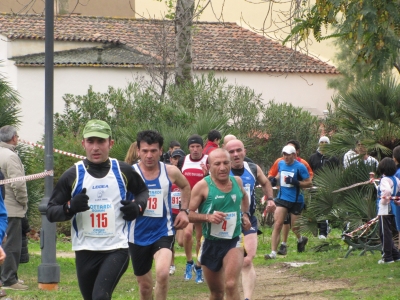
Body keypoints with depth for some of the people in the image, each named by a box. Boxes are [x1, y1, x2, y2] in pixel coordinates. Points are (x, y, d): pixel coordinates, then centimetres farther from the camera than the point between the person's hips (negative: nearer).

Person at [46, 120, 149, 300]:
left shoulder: (123, 171, 3)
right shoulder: (72, 175, -2)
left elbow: (142, 191, 22)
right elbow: (51, 212, 1)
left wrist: (138, 207, -1)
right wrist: (69, 208, -21)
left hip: (117, 249, -2)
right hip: (85, 251, 2)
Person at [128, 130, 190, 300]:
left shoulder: (171, 172, -3)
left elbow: (185, 186, 19)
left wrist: (184, 210, 7)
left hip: (164, 232, 0)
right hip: (138, 235, 1)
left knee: (162, 273, -27)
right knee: (144, 285, 12)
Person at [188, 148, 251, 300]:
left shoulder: (237, 181, 1)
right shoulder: (202, 186, -13)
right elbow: (188, 214, -12)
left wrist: (245, 214, 12)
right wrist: (208, 217, -27)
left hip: (234, 242, 1)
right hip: (211, 243, -1)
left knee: (231, 285, -22)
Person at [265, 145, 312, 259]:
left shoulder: (300, 167, -11)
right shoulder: (281, 164, 5)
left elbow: (309, 183, -9)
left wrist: (296, 182, -23)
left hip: (296, 201, -3)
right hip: (282, 198, 3)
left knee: (294, 227, 9)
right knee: (277, 224, -11)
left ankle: (301, 240, 46)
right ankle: (273, 252, -11)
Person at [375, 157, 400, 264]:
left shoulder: (385, 180, -16)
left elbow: (387, 190, -34)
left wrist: (384, 199, -17)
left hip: (384, 210, -9)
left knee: (385, 233, -2)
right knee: (388, 233, 17)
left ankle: (387, 257, 0)